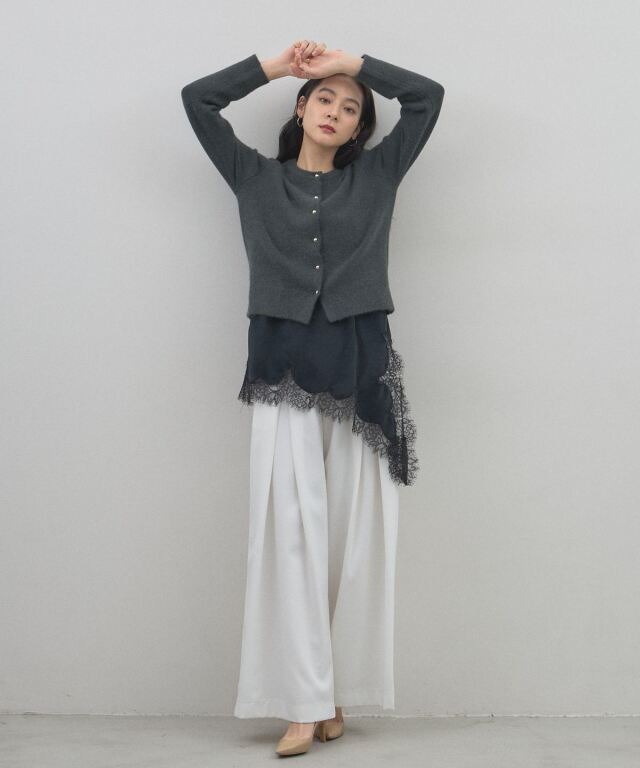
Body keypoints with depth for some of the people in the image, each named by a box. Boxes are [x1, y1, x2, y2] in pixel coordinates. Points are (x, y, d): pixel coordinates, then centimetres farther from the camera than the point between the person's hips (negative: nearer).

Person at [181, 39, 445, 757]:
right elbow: (197, 100, 16)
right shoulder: (257, 177, 16)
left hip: (362, 367, 1)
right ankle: (304, 702, -6)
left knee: (354, 532, -2)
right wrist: (277, 64, 18)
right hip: (284, 367, 0)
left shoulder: (376, 175, 16)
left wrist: (347, 59, 15)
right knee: (290, 527, -8)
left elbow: (427, 96, 12)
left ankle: (335, 690, 6)